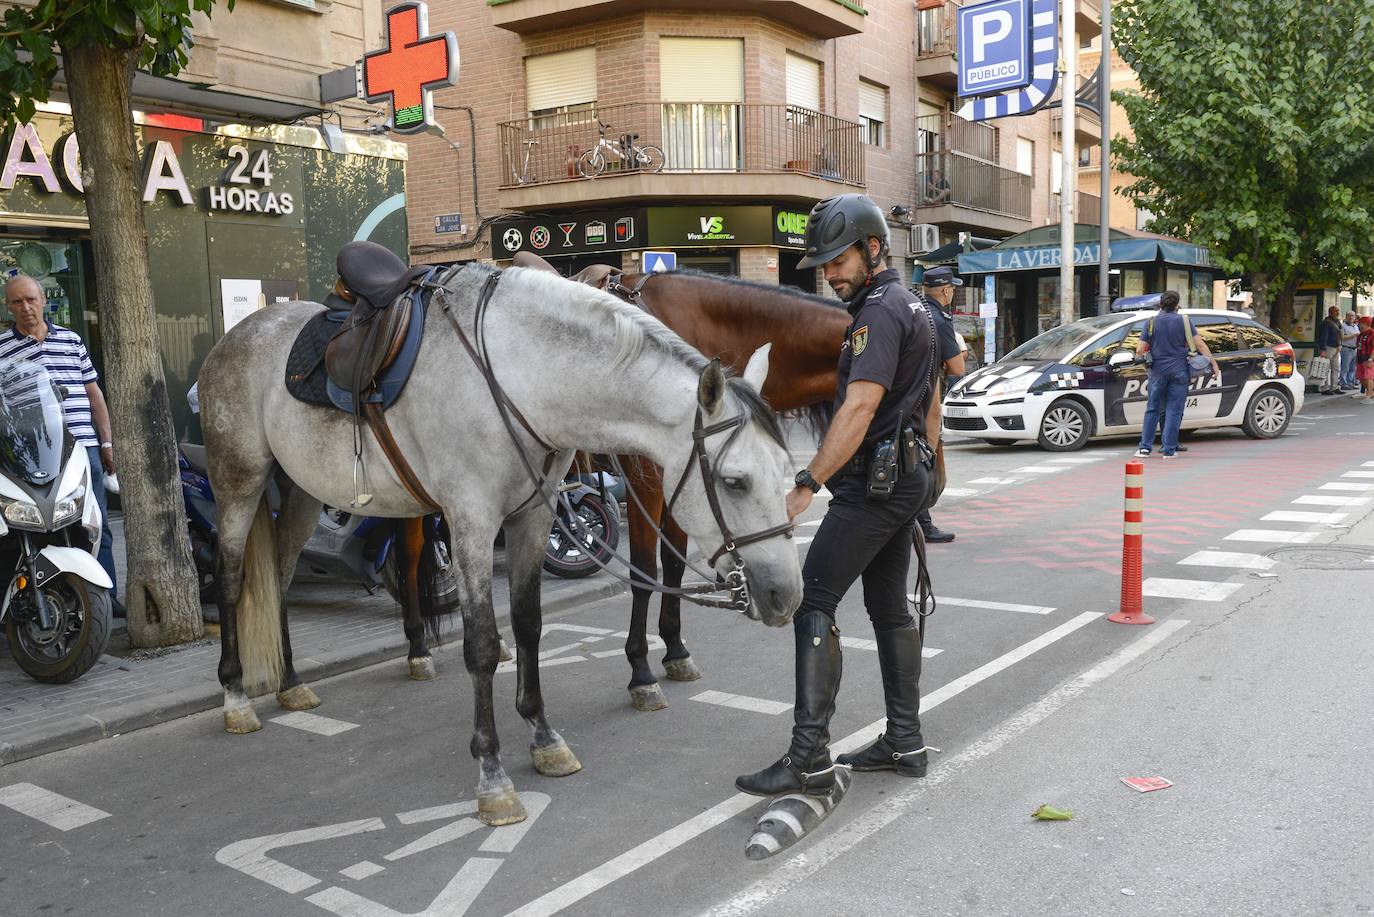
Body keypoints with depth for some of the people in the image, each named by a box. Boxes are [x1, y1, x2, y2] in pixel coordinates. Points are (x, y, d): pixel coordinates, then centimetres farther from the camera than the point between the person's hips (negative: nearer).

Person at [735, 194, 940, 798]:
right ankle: (905, 743, 21)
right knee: (890, 608, 14)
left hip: (873, 483, -11)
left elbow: (859, 409, -26)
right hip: (909, 479, 11)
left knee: (812, 602, -10)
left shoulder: (878, 312, -16)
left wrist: (807, 485, -29)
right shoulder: (913, 306, 17)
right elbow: (932, 402, 23)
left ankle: (809, 759, -9)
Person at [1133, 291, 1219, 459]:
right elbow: (1200, 344, -3)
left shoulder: (1151, 322, 0)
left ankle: (1145, 447, 7)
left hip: (1158, 371, 1)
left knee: (1152, 409, 11)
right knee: (1174, 410, 3)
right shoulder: (1183, 321, -1)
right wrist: (1214, 364, 2)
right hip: (1179, 371, -1)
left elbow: (1140, 350, -3)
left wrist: (1141, 355, 20)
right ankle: (1169, 450, 2)